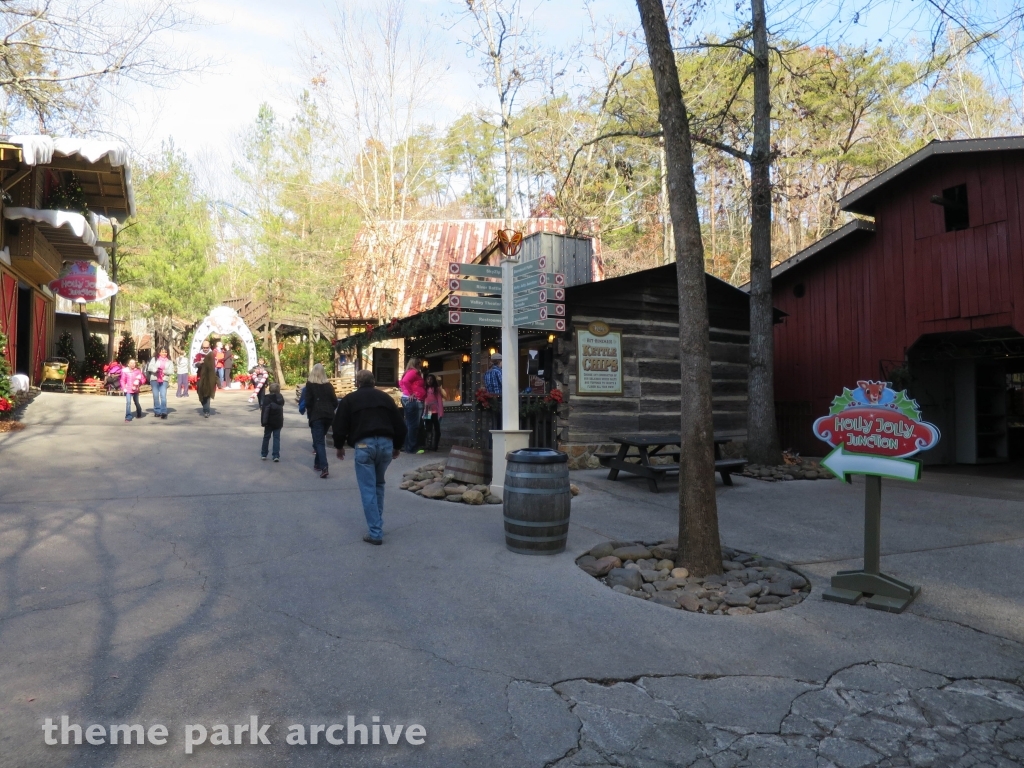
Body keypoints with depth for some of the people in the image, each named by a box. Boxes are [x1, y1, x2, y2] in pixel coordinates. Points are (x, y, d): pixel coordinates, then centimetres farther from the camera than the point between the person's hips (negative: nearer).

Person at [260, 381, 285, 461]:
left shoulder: (267, 398, -12)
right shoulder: (280, 398, 1)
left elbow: (264, 411, -15)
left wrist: (263, 422, -13)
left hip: (269, 422, -2)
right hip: (278, 422, 3)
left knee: (266, 437, 11)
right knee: (277, 438, 4)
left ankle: (263, 454, 17)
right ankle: (276, 455, -3)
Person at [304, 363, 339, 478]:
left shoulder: (310, 385, -1)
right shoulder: (329, 385, 9)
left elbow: (307, 402, -8)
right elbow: (335, 402, 6)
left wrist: (309, 413, 7)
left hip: (316, 416, -4)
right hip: (328, 416, 4)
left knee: (319, 442, -5)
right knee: (321, 439, 21)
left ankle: (324, 467, -20)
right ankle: (318, 463, 30)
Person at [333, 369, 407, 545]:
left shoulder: (350, 399, 10)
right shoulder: (385, 397, 18)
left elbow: (340, 425, 6)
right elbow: (400, 425, 17)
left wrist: (339, 446, 23)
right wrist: (396, 446, 30)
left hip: (364, 445, -3)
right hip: (386, 444, 4)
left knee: (368, 489, 1)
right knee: (378, 485, 22)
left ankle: (375, 533, -2)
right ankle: (377, 525, 26)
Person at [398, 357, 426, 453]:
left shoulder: (411, 372, 20)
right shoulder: (413, 372, -11)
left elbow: (401, 383, 28)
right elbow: (405, 381, -27)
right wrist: (410, 393, -19)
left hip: (409, 400, 11)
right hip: (413, 401, -11)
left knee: (409, 424, 13)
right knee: (413, 425, -8)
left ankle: (408, 447, 17)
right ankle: (411, 448, -7)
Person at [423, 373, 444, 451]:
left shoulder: (437, 389, 1)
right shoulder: (425, 389, 14)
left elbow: (440, 400, -6)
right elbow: (423, 400, 8)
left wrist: (441, 413, -14)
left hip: (435, 412, -4)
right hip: (427, 413, 5)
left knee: (436, 429, 2)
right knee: (428, 429, 6)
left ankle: (435, 446, 4)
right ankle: (429, 446, 9)